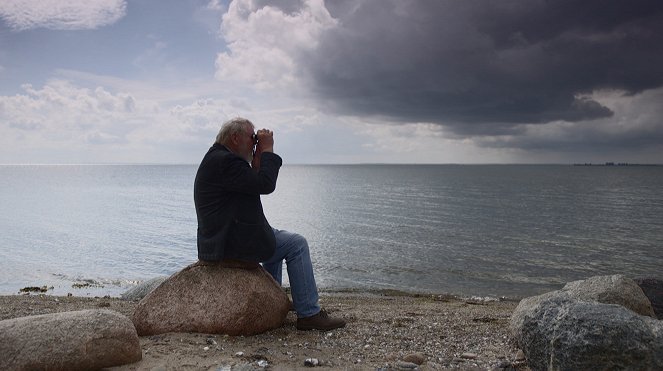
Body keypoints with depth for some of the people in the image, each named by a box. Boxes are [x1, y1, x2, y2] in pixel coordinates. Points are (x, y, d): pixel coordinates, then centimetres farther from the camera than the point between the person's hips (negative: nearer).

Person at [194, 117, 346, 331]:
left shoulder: (217, 157, 16)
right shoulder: (225, 161, -19)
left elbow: (254, 183, 18)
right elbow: (265, 185, -22)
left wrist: (258, 158, 9)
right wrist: (267, 150, -11)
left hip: (220, 237, 11)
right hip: (230, 241, -11)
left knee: (274, 238, 29)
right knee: (296, 244, -4)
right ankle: (309, 314, -1)